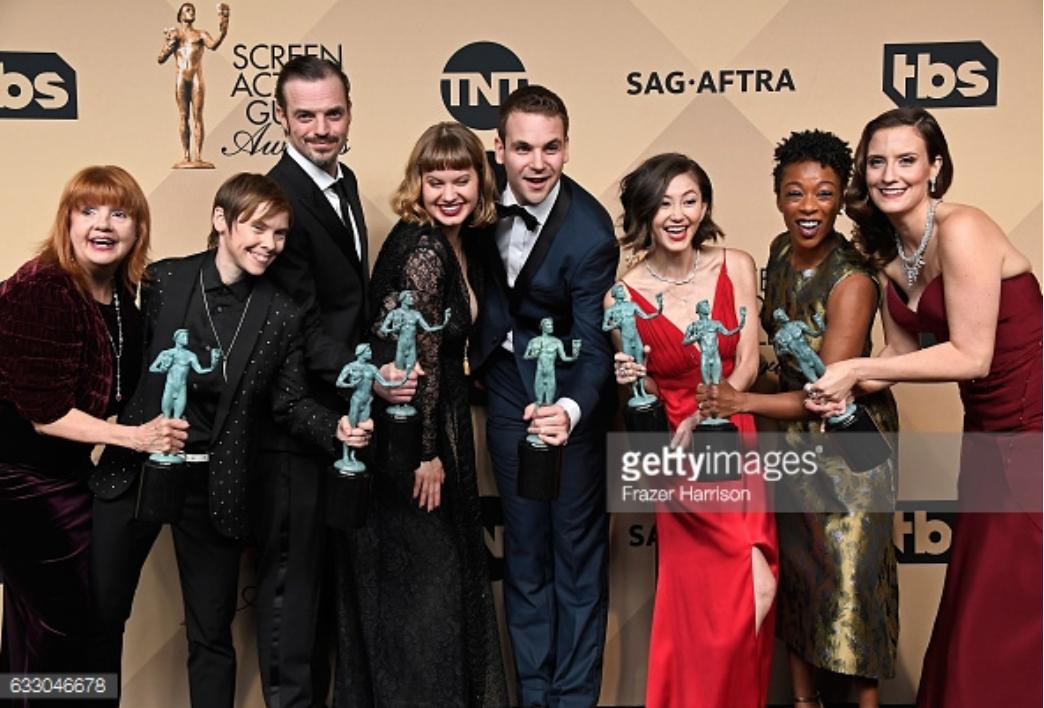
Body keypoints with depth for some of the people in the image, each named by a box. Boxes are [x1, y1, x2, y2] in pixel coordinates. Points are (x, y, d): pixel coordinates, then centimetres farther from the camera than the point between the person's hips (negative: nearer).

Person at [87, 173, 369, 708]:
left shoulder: (280, 316, -2)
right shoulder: (161, 281, -4)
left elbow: (290, 402, 0)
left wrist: (336, 428, -17)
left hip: (214, 487, 0)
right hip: (134, 470, 1)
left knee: (211, 634, 11)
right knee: (100, 615, 14)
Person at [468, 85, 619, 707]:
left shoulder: (590, 232, -25)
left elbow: (593, 343, -29)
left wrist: (570, 411, -47)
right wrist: (478, 348, 4)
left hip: (566, 396, -4)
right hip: (507, 388, 5)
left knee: (577, 548, 4)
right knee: (523, 546, 14)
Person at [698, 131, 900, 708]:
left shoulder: (852, 282, -25)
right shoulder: (779, 250, -4)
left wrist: (742, 402, -21)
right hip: (795, 433, 6)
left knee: (850, 571, 2)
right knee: (793, 563, 13)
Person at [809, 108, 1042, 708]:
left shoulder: (961, 231, -21)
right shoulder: (890, 249, 5)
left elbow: (971, 356, -24)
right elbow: (903, 352, 6)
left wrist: (856, 369, -21)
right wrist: (847, 385, -13)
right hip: (988, 432, 8)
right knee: (973, 603, 18)